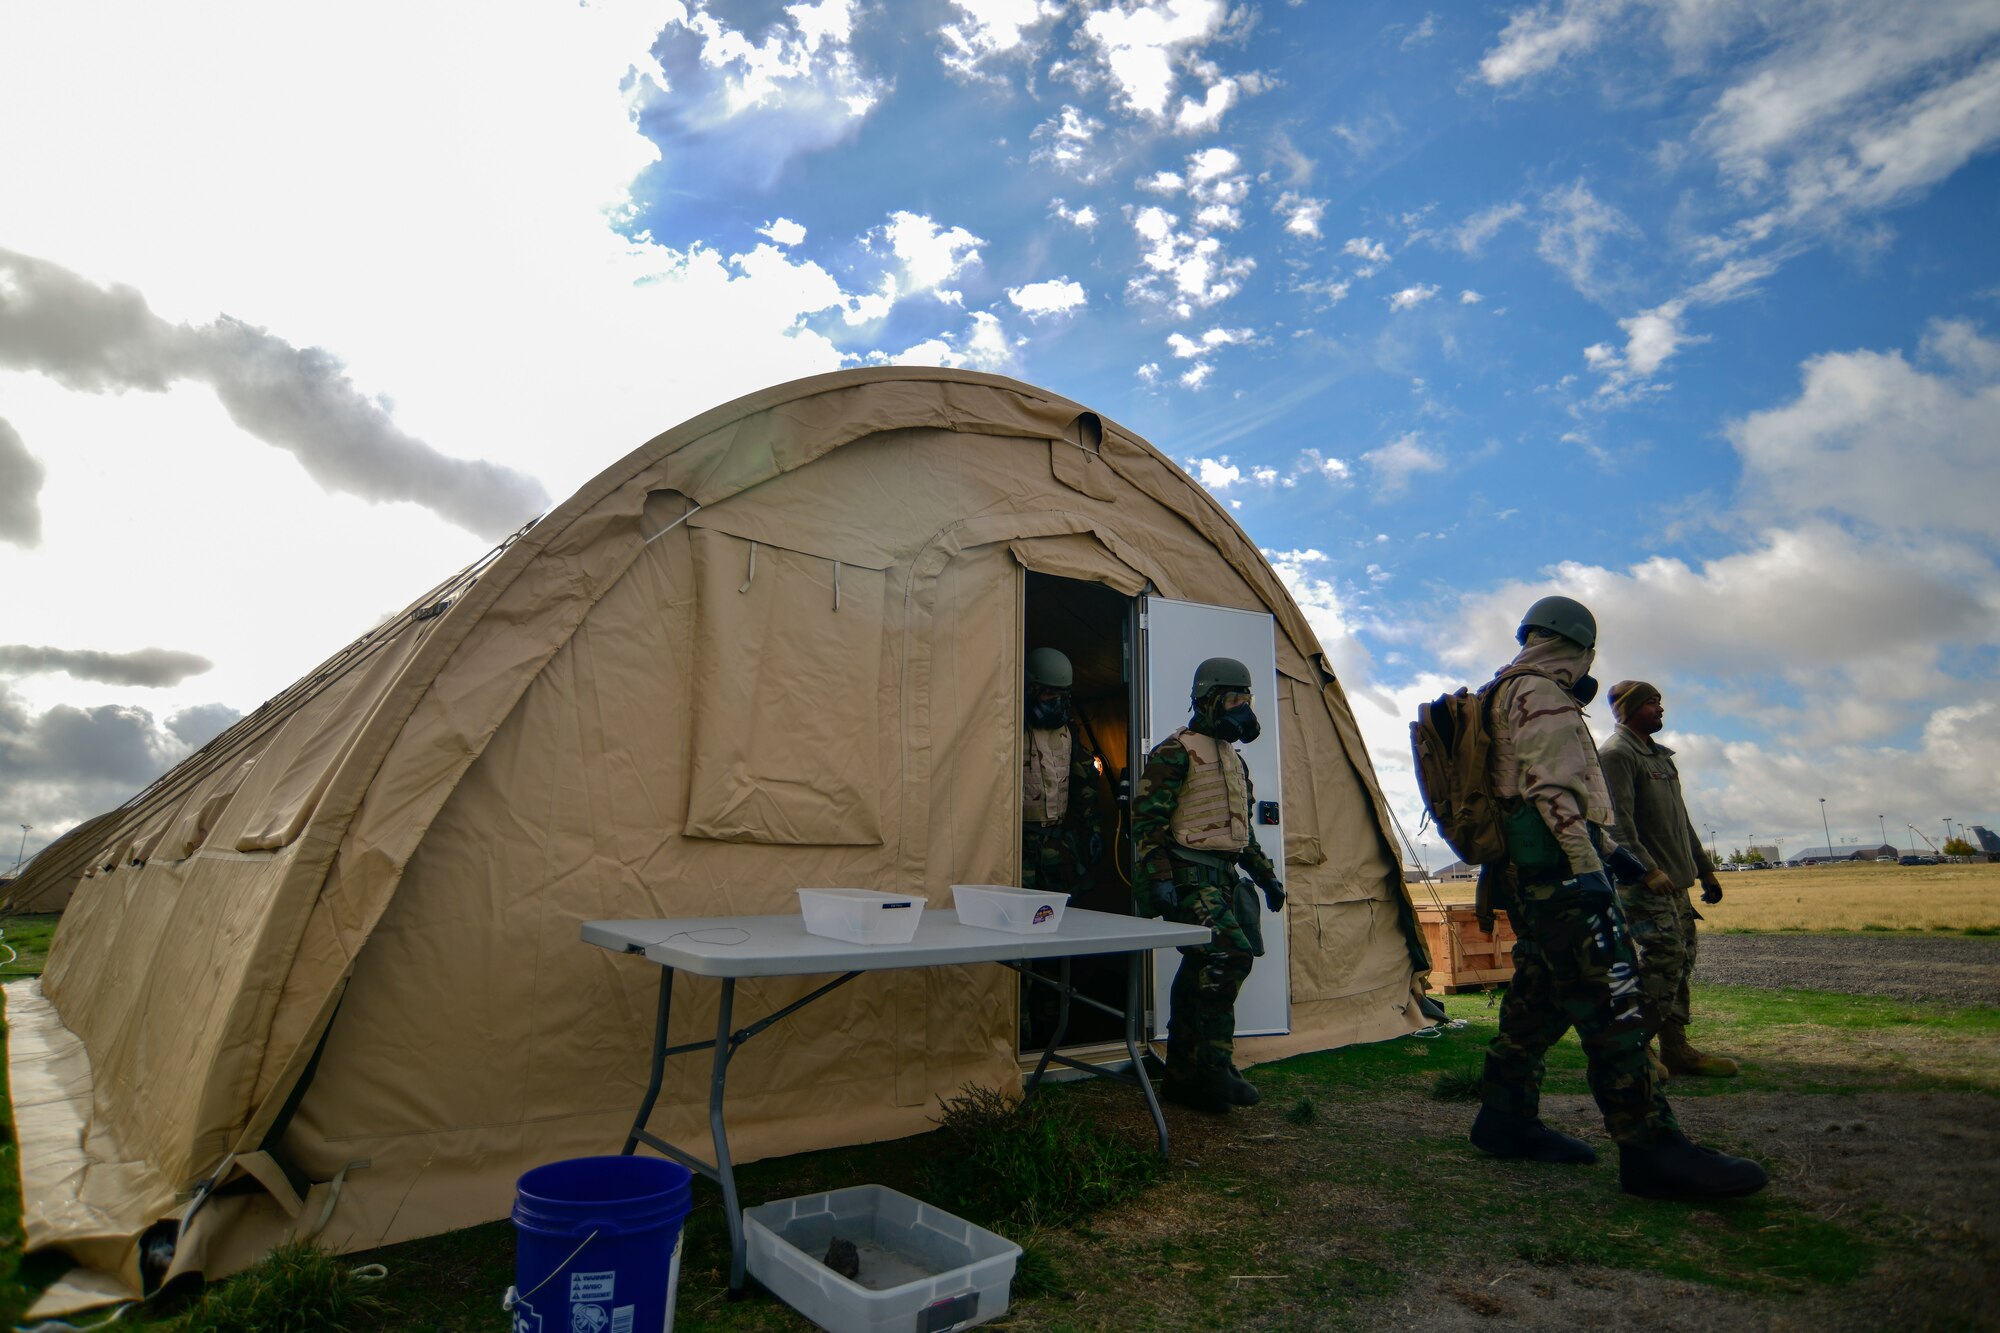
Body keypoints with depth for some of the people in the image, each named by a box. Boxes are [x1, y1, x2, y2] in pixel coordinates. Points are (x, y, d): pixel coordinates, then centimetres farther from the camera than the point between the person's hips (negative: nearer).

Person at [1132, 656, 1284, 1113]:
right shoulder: (1176, 751, -7)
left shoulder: (1233, 759, 21)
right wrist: (1159, 878, -21)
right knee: (1228, 955, -21)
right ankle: (1214, 1067, -12)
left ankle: (1182, 1078, 16)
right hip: (1190, 875, -9)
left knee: (1201, 973, 9)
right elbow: (1147, 820, -14)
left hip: (1224, 876, 9)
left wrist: (1266, 876, 25)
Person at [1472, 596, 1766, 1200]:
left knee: (1539, 995, 13)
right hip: (1553, 865, -11)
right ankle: (1651, 1149, -11)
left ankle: (1507, 1120, 18)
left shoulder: (1510, 695, 26)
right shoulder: (1540, 693, -7)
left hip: (1527, 872, 11)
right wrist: (1588, 865, -23)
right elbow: (1553, 789, -19)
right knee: (1611, 999, -12)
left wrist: (1607, 846, 30)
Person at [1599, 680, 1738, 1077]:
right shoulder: (1616, 754, -9)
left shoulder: (1659, 754, 22)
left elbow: (1680, 819, 25)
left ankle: (1676, 1048, 14)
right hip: (1641, 881, -9)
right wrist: (1648, 869, -26)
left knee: (1681, 960, 8)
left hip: (1675, 880, 9)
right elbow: (1618, 821, -19)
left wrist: (1705, 869, 22)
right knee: (1664, 958, -13)